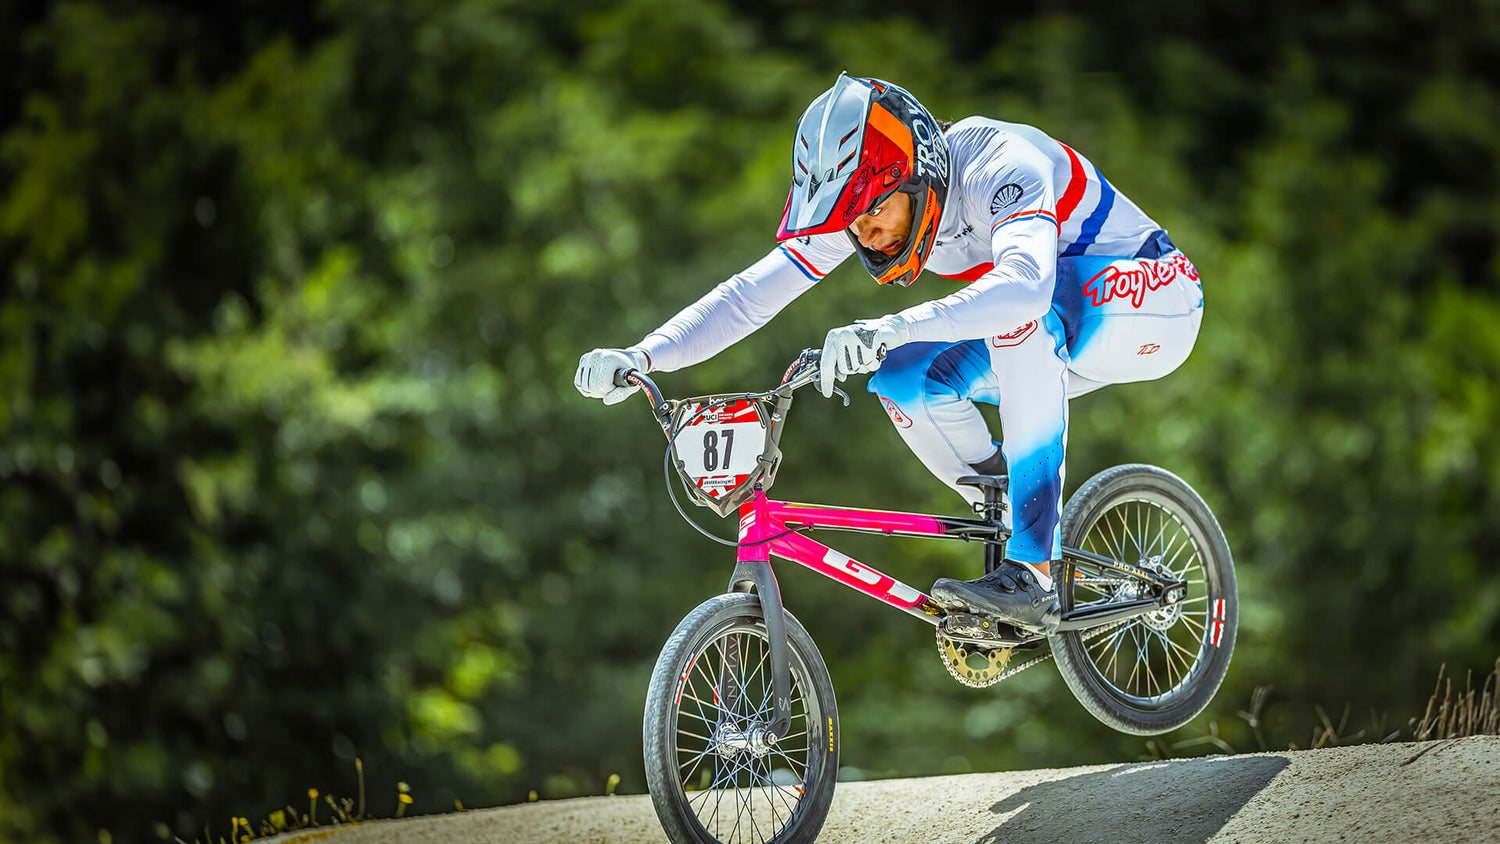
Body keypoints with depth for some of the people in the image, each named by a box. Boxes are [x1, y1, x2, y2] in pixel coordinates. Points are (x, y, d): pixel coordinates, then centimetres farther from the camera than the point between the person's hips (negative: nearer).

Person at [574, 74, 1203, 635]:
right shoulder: (866, 199, -12)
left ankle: (1032, 575, -35)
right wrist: (640, 357, -27)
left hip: (1147, 300, -7)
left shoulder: (1000, 169, -33)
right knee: (905, 381, -16)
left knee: (1019, 311, -36)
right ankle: (1017, 529, 3)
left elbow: (1023, 285, -52)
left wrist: (891, 329, -63)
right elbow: (751, 294, -13)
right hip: (1047, 338, 7)